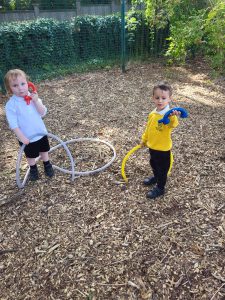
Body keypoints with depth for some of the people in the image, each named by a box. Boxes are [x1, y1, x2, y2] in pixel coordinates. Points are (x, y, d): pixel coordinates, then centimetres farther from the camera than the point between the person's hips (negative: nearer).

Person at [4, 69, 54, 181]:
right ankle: (33, 169, 45)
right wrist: (21, 137, -23)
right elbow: (13, 124, -19)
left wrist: (36, 101, -28)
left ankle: (47, 165, 48)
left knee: (44, 150, 22)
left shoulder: (33, 97, -8)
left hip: (41, 132, 3)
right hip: (27, 137, -3)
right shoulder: (11, 104, -21)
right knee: (31, 155, 18)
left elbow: (43, 113, -15)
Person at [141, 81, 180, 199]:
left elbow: (173, 124, -48)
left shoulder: (169, 115, -26)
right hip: (152, 146, 7)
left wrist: (173, 117, -70)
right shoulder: (152, 114, -3)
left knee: (162, 168, 13)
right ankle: (156, 177, 56)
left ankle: (160, 188, 33)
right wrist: (144, 139, 22)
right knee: (153, 164, 29)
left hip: (163, 149, -7)